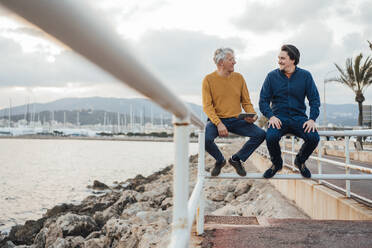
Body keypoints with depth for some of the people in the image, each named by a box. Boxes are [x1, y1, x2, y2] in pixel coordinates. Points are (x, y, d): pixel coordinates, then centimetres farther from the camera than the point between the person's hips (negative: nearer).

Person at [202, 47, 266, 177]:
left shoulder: (238, 77, 7)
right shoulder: (209, 79, -4)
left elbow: (246, 102, 10)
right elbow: (207, 106, -9)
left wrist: (252, 115, -13)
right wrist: (219, 123, -23)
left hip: (236, 120, 3)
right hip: (216, 119, -3)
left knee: (261, 134, -16)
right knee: (206, 139, -33)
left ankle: (236, 159, 7)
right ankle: (220, 160, 3)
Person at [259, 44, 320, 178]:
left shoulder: (305, 76, 3)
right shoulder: (272, 76, 2)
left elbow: (314, 99, 2)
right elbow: (263, 101, 1)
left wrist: (312, 119, -14)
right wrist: (271, 116, -17)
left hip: (299, 117, 1)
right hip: (279, 117, -1)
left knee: (313, 137, -28)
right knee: (271, 137, -33)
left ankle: (300, 161, 7)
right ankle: (276, 163, 1)